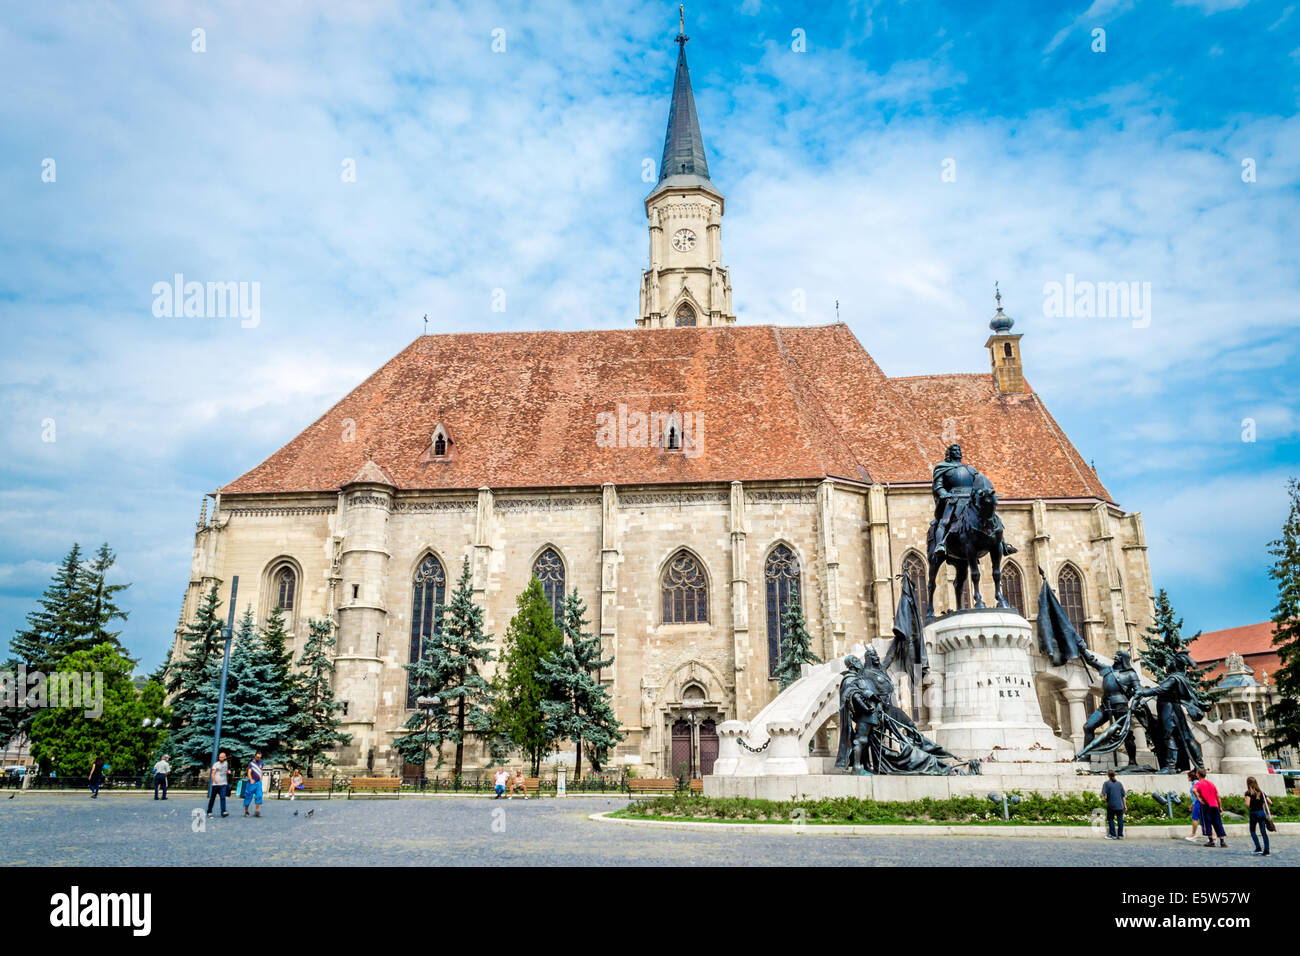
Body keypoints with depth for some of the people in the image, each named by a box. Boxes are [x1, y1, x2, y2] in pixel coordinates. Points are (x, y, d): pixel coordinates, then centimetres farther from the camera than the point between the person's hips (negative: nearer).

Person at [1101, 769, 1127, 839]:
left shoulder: (1106, 783, -3)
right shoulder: (1119, 783, 7)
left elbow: (1103, 794, -11)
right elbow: (1123, 796, 7)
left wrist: (1105, 799, 8)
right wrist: (1125, 805, 12)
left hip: (1111, 805, -3)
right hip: (1120, 805, 3)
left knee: (1110, 819, 7)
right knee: (1120, 819, 9)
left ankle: (1113, 835, 3)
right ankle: (1120, 835, 8)